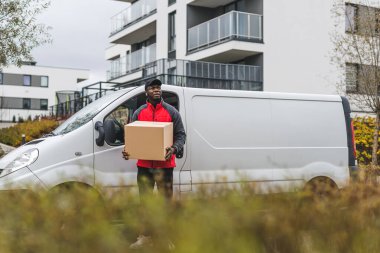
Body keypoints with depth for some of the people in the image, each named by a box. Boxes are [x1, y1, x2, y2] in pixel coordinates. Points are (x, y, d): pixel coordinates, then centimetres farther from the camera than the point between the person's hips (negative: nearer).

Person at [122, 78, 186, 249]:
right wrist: (127, 150, -6)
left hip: (164, 165, -2)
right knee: (145, 202, 10)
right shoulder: (139, 112, 10)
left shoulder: (171, 112, 3)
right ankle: (145, 236, 21)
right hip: (144, 165, 3)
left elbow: (181, 135, 1)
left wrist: (174, 148, -19)